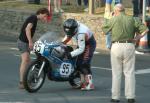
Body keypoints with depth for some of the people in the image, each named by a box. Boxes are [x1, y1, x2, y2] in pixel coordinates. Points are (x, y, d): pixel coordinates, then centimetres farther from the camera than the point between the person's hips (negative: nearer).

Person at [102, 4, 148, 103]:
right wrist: (137, 38, 1)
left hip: (116, 46, -1)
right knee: (129, 73, 5)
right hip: (129, 46, 1)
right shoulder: (132, 19, 5)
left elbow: (104, 28, 16)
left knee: (116, 73, 6)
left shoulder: (114, 20, 0)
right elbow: (145, 29, 0)